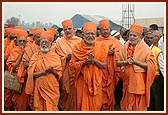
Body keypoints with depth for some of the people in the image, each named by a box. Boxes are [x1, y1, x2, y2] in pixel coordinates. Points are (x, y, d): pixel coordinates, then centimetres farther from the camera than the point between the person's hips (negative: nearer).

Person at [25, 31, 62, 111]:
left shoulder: (55, 56, 3)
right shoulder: (35, 56, 3)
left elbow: (60, 74, 2)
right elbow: (31, 73, -4)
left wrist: (52, 70, -18)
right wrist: (44, 72, -17)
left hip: (52, 89, 0)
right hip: (39, 88, 0)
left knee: (51, 109, 1)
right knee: (39, 109, 4)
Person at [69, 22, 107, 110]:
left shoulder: (100, 47, 1)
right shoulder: (77, 47, -1)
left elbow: (104, 65, 1)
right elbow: (72, 65, -3)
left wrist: (95, 60, -16)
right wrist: (84, 62, -18)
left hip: (96, 81, 1)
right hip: (82, 81, -1)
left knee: (95, 104, 6)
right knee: (83, 104, 4)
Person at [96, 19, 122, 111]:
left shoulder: (116, 42, 9)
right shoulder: (96, 41, 4)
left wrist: (113, 53, -15)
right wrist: (107, 52, -16)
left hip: (111, 71, 1)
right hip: (100, 71, -1)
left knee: (110, 92, 5)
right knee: (101, 93, 0)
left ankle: (110, 109, 17)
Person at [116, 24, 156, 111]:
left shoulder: (145, 49, -7)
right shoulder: (124, 47, 5)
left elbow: (150, 65, -11)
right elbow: (118, 63, 7)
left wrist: (136, 62, -20)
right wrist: (125, 62, -13)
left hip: (139, 81, -4)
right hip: (127, 80, 4)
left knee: (139, 106, 4)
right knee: (126, 105, 12)